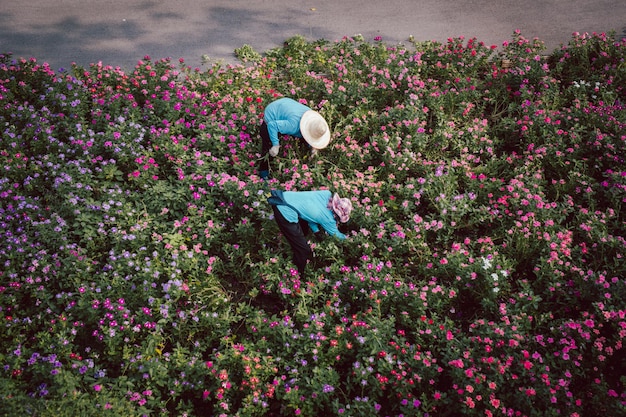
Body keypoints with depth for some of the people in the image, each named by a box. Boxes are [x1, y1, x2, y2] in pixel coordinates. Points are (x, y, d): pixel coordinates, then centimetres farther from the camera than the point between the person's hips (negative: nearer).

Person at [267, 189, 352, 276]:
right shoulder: (328, 219, -9)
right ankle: (299, 274, 24)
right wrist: (346, 238, 29)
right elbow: (336, 235, 11)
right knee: (303, 250, 4)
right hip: (285, 213, -9)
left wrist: (316, 230, 12)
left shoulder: (327, 194, 4)